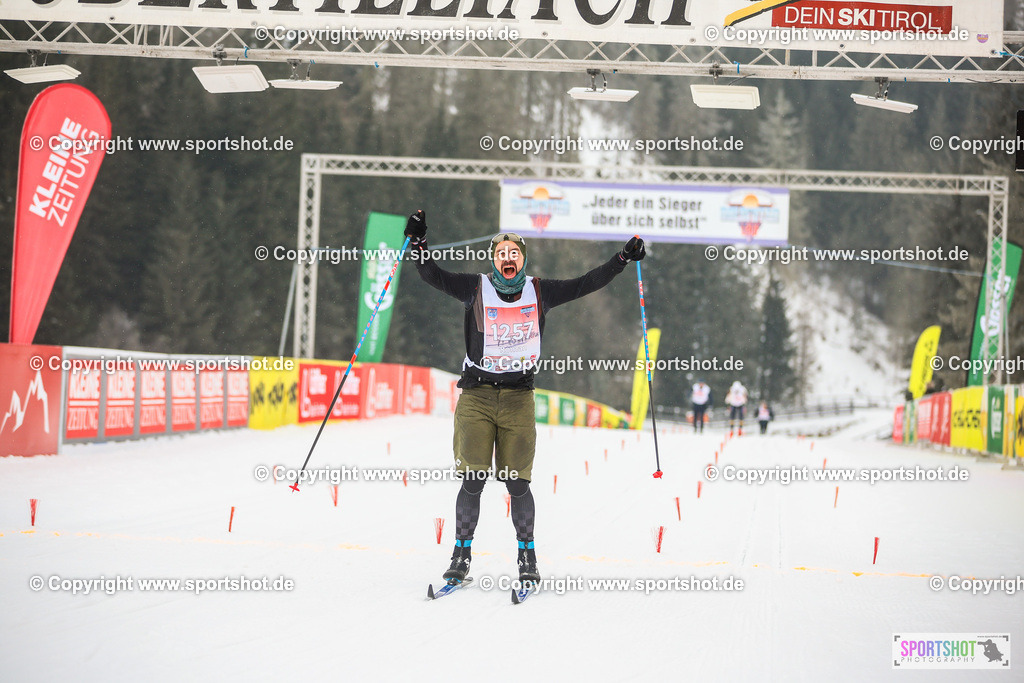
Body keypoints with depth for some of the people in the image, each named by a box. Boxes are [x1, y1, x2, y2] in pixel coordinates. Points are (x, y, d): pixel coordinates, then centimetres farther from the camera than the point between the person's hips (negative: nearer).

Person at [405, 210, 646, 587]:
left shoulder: (540, 292, 7)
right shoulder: (475, 288, 2)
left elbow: (584, 284, 11)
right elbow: (434, 276, -6)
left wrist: (623, 258, 8)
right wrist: (418, 243, -20)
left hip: (518, 398, 1)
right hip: (476, 396, -1)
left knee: (517, 483, -2)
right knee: (472, 481, -6)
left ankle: (527, 555, 13)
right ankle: (462, 553, 8)